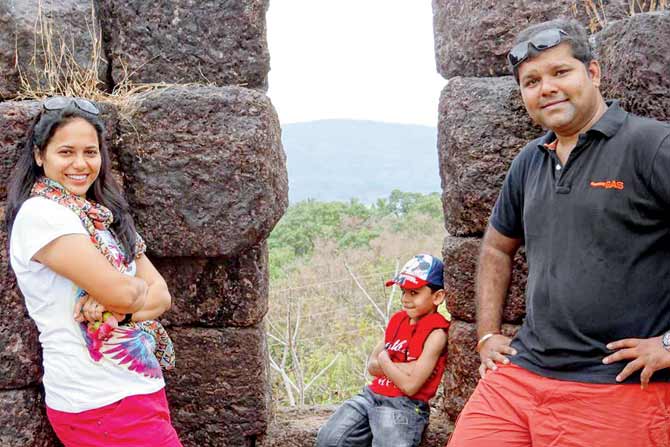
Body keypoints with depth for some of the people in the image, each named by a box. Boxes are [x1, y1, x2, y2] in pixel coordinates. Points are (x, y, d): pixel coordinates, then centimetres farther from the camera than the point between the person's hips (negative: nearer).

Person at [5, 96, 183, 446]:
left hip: (139, 389, 8)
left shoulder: (104, 217, 11)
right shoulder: (41, 213, -13)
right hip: (102, 404, -8)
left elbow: (162, 296, 4)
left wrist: (115, 305, -15)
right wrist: (141, 287, 1)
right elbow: (121, 292, -21)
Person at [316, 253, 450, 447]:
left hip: (405, 405, -6)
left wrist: (385, 361, -1)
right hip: (371, 395, 6)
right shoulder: (397, 319, 13)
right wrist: (399, 368, -8)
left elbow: (410, 385, -16)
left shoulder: (436, 333, -9)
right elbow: (372, 365, 10)